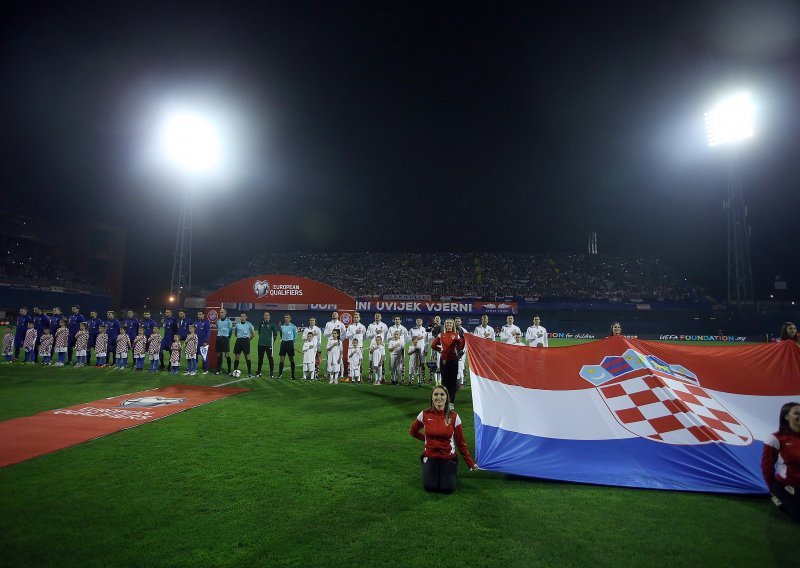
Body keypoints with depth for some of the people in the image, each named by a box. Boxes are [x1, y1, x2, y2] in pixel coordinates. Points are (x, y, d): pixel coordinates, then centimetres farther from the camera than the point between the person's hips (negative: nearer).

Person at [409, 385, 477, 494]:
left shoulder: (453, 416, -11)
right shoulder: (425, 414, -10)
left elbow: (461, 442, -3)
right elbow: (413, 431, 9)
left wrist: (470, 463, -2)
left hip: (448, 458, 0)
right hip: (430, 457, 1)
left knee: (447, 488, -15)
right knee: (429, 487, -16)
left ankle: (451, 470, 17)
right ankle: (428, 470, 17)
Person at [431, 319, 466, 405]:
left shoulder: (456, 335, 3)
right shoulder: (441, 335, 6)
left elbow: (460, 348, -4)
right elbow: (433, 345, 12)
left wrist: (463, 338, -13)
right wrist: (440, 349, 5)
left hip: (454, 360, -1)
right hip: (444, 360, 1)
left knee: (453, 379, 2)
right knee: (445, 379, 7)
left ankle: (452, 401, 11)